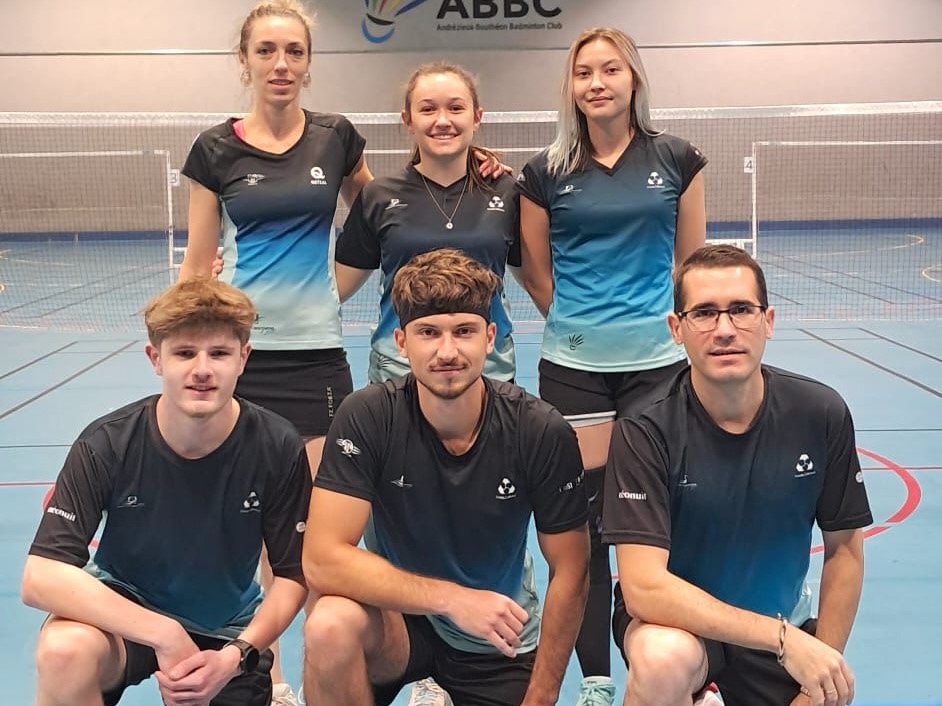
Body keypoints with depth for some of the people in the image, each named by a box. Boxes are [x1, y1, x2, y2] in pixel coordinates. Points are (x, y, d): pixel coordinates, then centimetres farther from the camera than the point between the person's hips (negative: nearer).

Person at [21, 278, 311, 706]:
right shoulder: (107, 445, -21)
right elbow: (40, 578, -27)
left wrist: (238, 655, -24)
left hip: (226, 629, 2)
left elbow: (293, 574, -8)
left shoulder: (278, 449, -17)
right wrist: (164, 635, -33)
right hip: (124, 612, -1)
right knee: (64, 651, -33)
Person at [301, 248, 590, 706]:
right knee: (330, 626, -31)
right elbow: (323, 562, -24)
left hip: (501, 640, 2)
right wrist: (453, 598, -29)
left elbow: (569, 573, -7)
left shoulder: (542, 432, -17)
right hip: (397, 620, -2)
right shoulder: (367, 417, -19)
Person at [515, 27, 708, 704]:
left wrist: (656, 324, 6)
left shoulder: (677, 159, 2)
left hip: (658, 362, 0)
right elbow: (537, 272, 9)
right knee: (583, 520, 4)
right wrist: (580, 324, 6)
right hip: (573, 369, 0)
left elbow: (693, 262, 8)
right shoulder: (547, 172, 2)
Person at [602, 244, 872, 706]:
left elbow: (843, 550, 0)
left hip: (785, 625, 5)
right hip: (675, 621, -4)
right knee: (663, 659, -36)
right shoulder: (645, 431, -22)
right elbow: (643, 587, -28)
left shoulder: (822, 414, -12)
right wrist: (784, 639, -30)